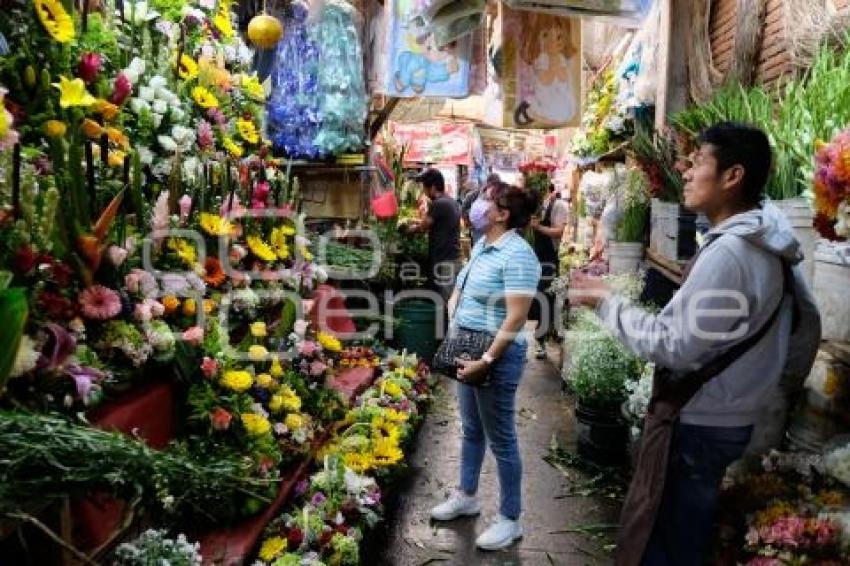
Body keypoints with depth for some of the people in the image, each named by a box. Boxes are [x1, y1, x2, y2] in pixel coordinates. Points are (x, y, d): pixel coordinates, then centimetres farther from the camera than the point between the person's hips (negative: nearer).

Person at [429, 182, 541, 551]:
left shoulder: (517, 255, -21)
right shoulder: (481, 245, 7)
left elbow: (516, 318, -25)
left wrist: (487, 360, -26)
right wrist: (453, 322, 4)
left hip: (496, 357, -9)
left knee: (501, 440, 5)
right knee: (471, 430, 22)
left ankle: (510, 520, 22)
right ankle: (466, 497, 40)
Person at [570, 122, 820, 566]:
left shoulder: (727, 252, -25)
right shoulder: (770, 244, 5)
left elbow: (674, 346, -25)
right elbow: (806, 320, 14)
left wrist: (607, 303, -15)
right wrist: (780, 387, 22)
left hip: (697, 422, -9)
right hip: (731, 415, 9)